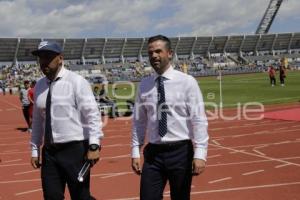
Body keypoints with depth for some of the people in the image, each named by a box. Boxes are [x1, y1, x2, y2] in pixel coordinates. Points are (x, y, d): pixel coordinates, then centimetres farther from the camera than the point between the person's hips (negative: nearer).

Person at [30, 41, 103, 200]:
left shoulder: (76, 81, -9)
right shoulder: (39, 86, 9)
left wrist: (94, 146, -19)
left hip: (75, 149, -5)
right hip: (50, 151, 6)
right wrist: (35, 150, 16)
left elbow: (92, 115, -13)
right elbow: (37, 120, 16)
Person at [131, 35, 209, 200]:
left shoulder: (187, 82, -5)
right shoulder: (144, 85, 5)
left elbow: (199, 120, -7)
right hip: (153, 152, 2)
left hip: (180, 151, -2)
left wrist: (199, 154, -12)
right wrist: (135, 152, 6)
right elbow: (139, 121, 9)